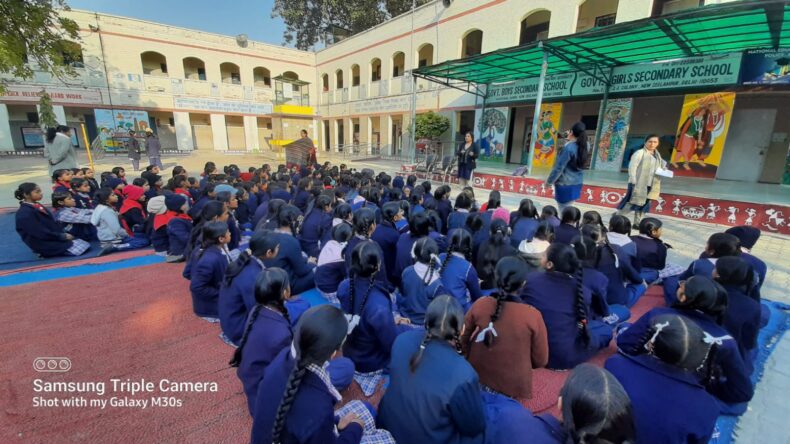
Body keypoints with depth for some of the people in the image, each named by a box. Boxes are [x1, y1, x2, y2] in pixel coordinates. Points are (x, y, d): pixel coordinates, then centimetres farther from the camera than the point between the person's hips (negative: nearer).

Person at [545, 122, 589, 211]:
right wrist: (570, 139, 18)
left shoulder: (568, 147, -21)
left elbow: (559, 167, -18)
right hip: (577, 183, 8)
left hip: (565, 184, -8)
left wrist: (549, 181, -6)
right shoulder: (585, 146, 3)